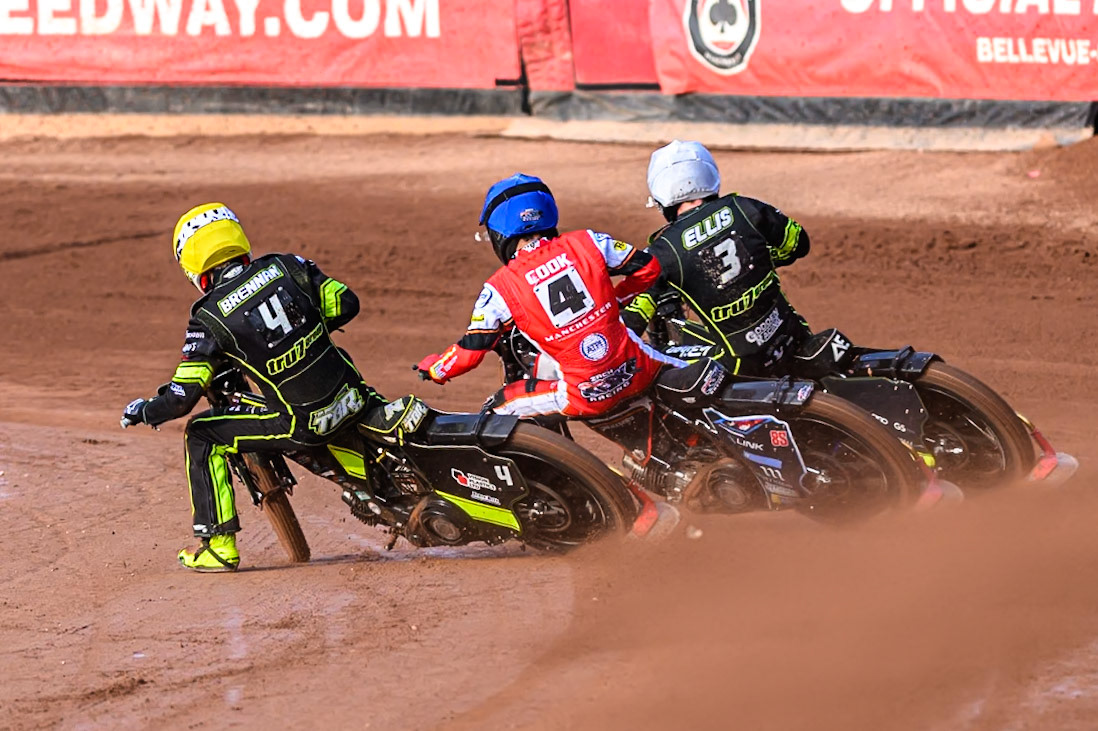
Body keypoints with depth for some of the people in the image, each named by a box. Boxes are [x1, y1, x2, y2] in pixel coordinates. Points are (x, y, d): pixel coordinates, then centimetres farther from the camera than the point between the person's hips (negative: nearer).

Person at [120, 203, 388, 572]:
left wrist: (142, 411, 12)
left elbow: (182, 399, -9)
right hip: (352, 398, 5)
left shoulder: (208, 319, -8)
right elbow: (347, 304, 7)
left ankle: (218, 545, 9)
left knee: (201, 435, 10)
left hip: (304, 426, -5)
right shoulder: (287, 266, 2)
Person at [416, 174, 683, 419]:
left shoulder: (500, 288, -5)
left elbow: (470, 352, -2)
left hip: (586, 398, -3)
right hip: (635, 371, 3)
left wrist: (434, 368, 19)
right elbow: (649, 268, 9)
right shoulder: (587, 243, 1)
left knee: (499, 408, 14)